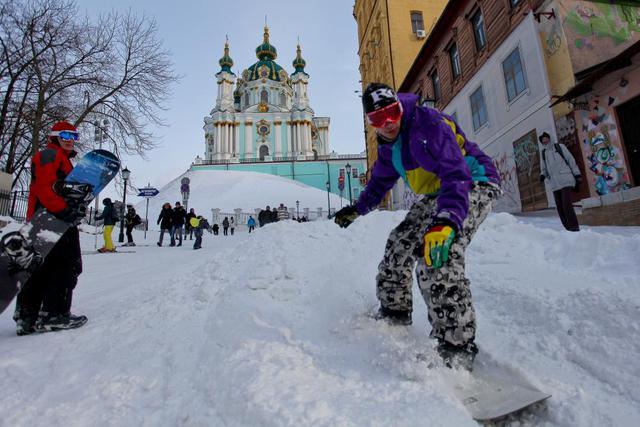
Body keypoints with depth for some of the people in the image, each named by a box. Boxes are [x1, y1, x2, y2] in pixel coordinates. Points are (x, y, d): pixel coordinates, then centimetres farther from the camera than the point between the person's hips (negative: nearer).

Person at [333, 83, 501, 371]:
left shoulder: (428, 124, -24)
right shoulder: (388, 144, 4)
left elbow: (456, 175, -37)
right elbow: (381, 182, 21)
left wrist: (446, 222, -52)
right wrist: (357, 209, 25)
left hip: (473, 184, -9)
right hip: (436, 193, 9)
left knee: (436, 255, -30)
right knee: (399, 243, 6)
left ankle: (456, 349, -21)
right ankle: (394, 313, 24)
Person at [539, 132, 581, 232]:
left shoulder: (560, 147, 7)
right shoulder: (543, 153, 16)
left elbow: (571, 160, 5)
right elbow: (544, 169, 19)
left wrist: (577, 175, 0)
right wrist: (543, 175, -3)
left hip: (565, 179, -4)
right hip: (554, 183, 4)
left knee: (566, 204, -16)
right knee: (560, 207, 0)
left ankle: (574, 228, -11)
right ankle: (569, 228, 6)